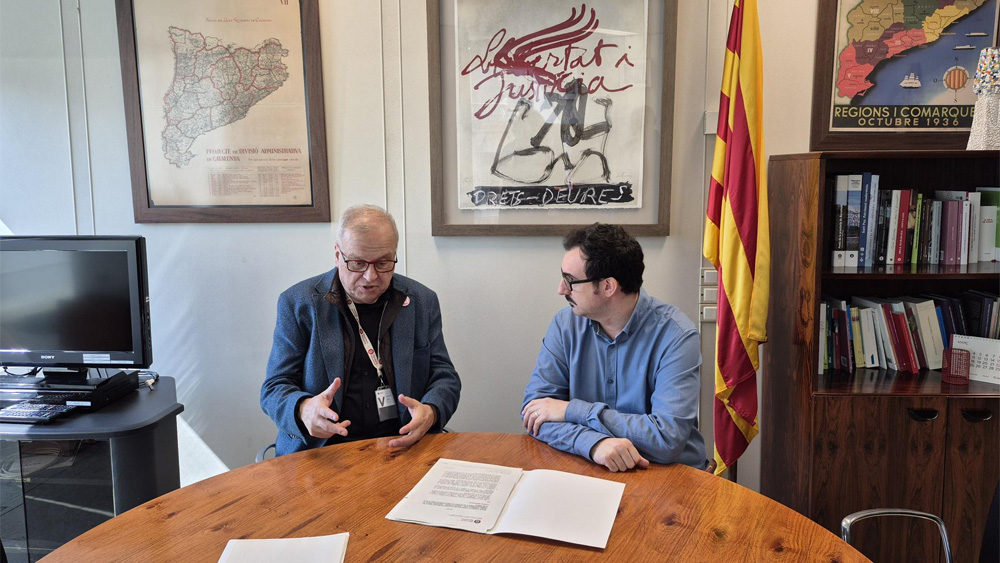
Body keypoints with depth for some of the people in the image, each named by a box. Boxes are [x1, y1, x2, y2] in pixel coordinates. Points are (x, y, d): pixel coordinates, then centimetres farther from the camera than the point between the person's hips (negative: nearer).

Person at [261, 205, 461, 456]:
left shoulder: (422, 302, 6)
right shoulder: (298, 303, 0)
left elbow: (446, 377, 8)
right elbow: (274, 389, 1)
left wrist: (430, 412, -16)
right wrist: (304, 410, -24)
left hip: (402, 448, 0)